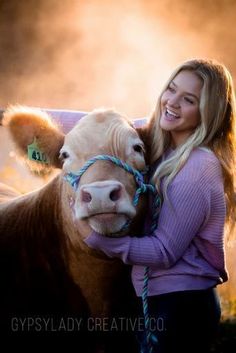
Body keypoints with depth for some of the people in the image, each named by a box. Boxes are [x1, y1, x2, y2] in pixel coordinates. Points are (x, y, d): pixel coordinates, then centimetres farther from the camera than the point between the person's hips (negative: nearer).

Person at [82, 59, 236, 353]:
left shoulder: (198, 168, -21)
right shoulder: (162, 147, 4)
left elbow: (164, 252, -20)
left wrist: (95, 235, -22)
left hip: (181, 307, -8)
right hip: (155, 298, 8)